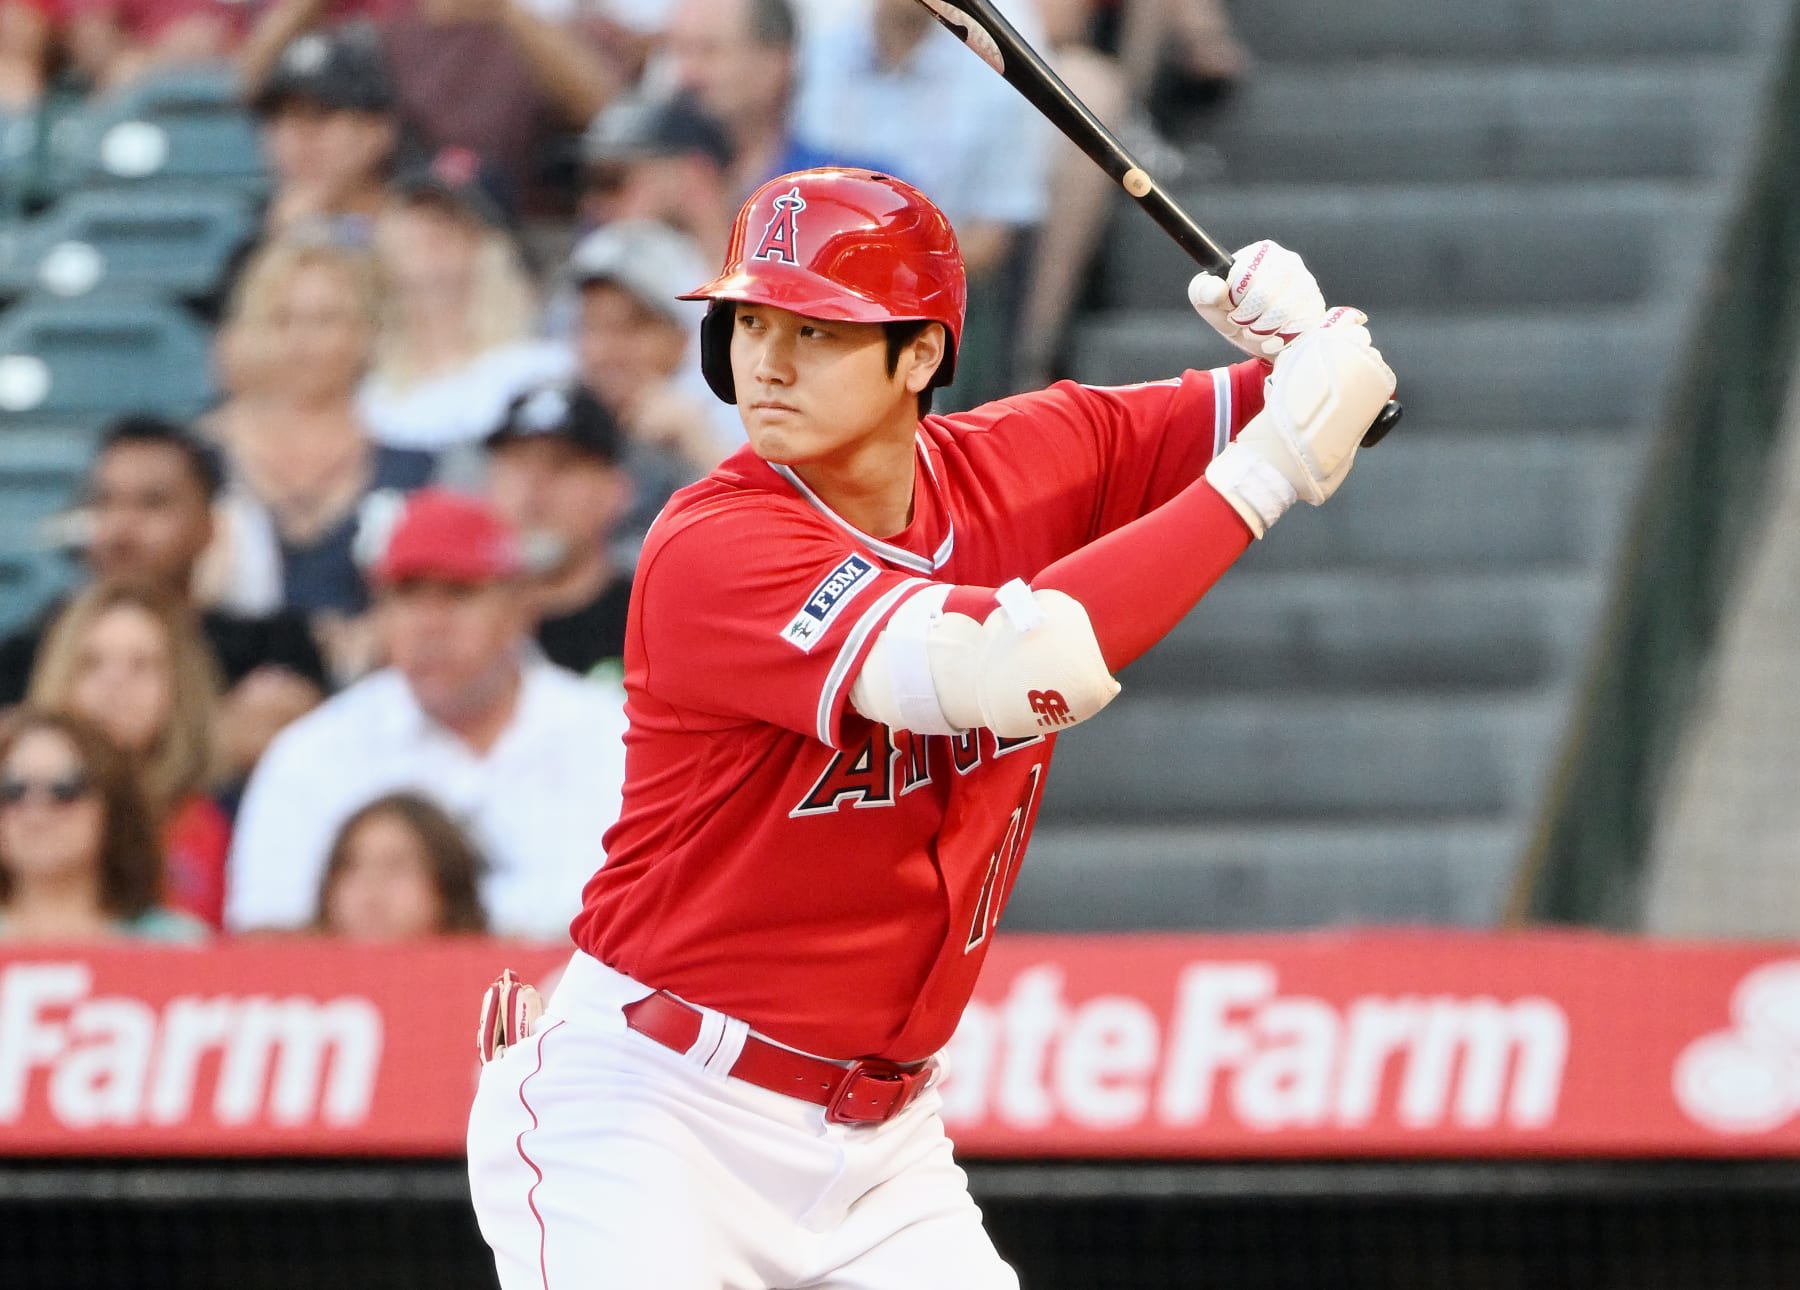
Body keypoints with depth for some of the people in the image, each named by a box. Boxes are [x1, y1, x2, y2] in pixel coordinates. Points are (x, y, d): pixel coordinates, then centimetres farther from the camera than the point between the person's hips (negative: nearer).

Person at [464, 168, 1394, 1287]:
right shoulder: (716, 550, -20)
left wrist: (1302, 343, -15)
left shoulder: (1023, 467, 0)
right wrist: (1267, 469, -28)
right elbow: (1017, 671, -33)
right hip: (649, 1114, -6)